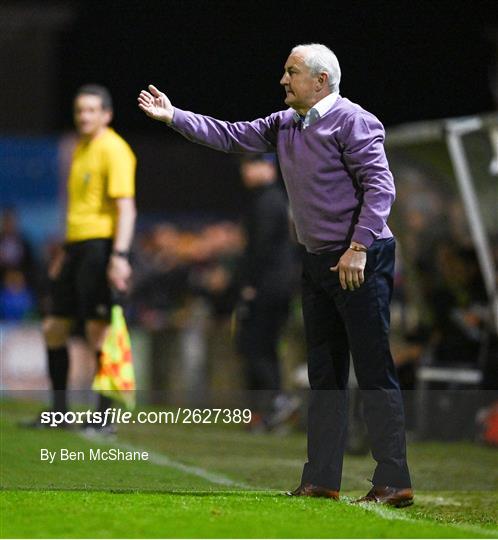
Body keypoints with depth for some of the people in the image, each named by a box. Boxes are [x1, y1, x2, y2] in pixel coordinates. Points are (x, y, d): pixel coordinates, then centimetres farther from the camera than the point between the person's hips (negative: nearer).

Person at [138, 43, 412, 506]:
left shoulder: (351, 121, -12)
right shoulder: (285, 125, 14)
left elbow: (380, 185, -17)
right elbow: (231, 136, 17)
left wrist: (358, 247, -23)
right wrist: (173, 116, 10)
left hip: (360, 262, -9)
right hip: (317, 261, 9)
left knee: (374, 371, -9)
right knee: (324, 372, 11)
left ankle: (393, 482, -9)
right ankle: (321, 479, 15)